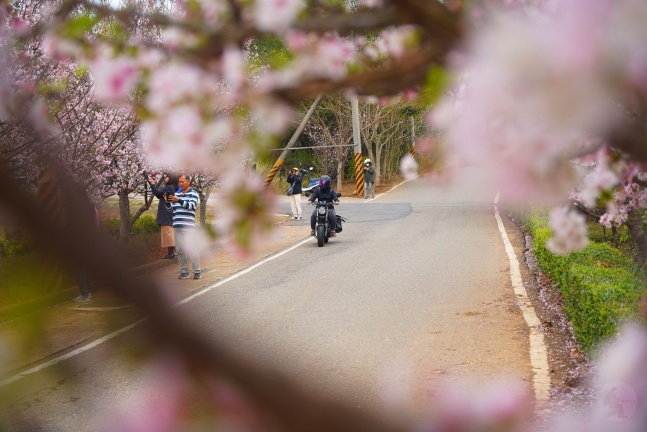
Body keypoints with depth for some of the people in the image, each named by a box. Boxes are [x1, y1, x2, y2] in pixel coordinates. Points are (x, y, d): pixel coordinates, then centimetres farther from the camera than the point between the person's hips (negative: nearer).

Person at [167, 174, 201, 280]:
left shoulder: (193, 194, 3)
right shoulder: (176, 194, 18)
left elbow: (191, 205, -14)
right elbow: (171, 209, 21)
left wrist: (179, 200, -26)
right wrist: (168, 202, 0)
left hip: (188, 226, -5)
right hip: (177, 226, 5)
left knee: (191, 249, -8)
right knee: (180, 250, 5)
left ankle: (197, 272, -1)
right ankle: (184, 272, 13)